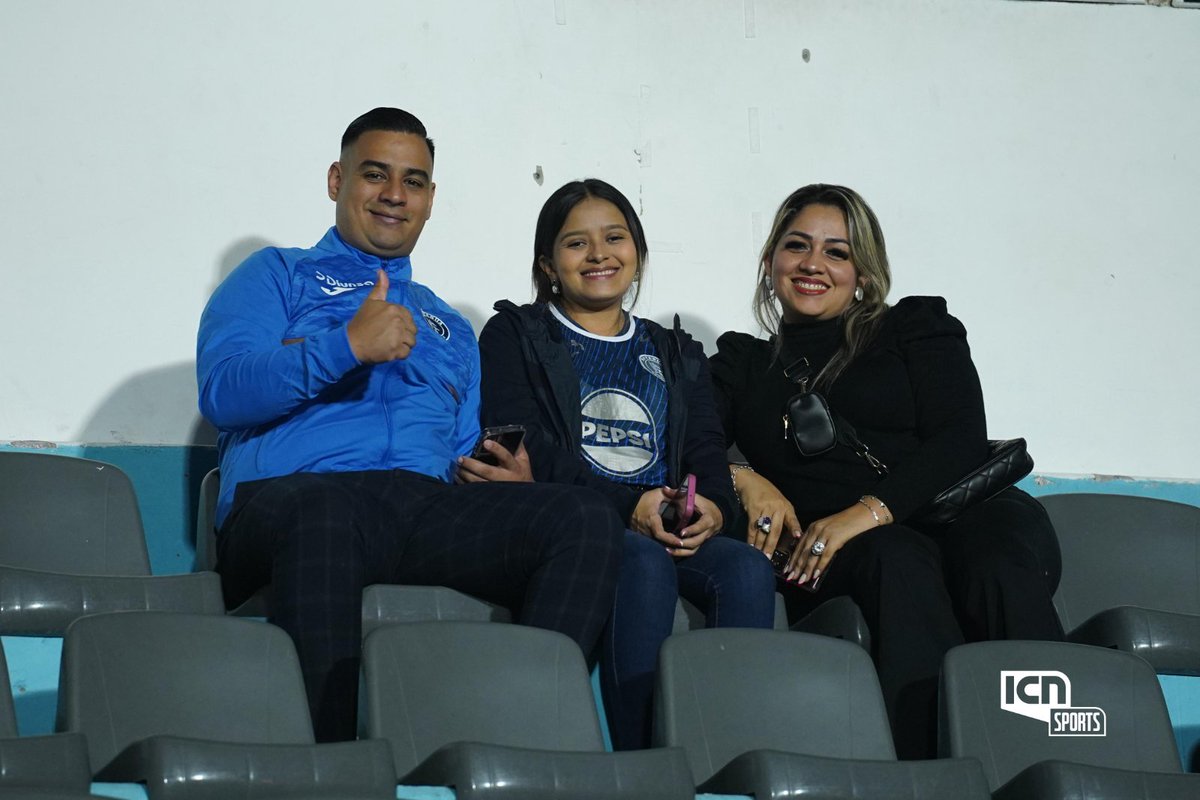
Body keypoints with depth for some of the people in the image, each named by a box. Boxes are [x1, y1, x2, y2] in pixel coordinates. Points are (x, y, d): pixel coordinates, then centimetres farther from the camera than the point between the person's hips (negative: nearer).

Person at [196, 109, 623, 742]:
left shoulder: (450, 329, 37)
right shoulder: (277, 277, 22)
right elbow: (222, 393, 4)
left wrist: (504, 478, 3)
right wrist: (347, 347, -8)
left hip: (427, 512, 5)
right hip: (290, 496, -4)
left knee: (587, 517, -24)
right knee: (323, 512, -44)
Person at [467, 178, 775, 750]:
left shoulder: (678, 356, 28)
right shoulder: (514, 335, 15)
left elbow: (708, 457, 14)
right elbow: (528, 448, -1)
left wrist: (712, 509, -13)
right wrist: (629, 508, -16)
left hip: (675, 531, 4)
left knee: (747, 568, -30)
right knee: (645, 561, -38)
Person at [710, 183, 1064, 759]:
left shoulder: (918, 328, 22)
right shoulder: (743, 363, 28)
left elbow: (962, 441, 6)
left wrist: (868, 512, -10)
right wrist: (743, 482, -10)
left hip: (953, 512, 0)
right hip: (825, 555, 0)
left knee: (1002, 570, -37)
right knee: (897, 562, -38)